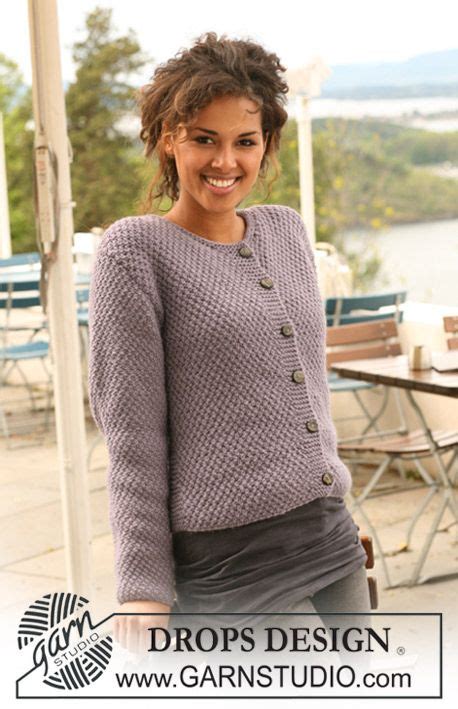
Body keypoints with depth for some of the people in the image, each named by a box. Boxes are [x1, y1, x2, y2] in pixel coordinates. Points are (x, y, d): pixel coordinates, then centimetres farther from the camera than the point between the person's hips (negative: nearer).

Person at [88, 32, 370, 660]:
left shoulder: (288, 231, 11)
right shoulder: (136, 249, -7)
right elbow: (133, 436, -10)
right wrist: (144, 586, -11)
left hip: (334, 542, 6)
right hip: (228, 564, -6)